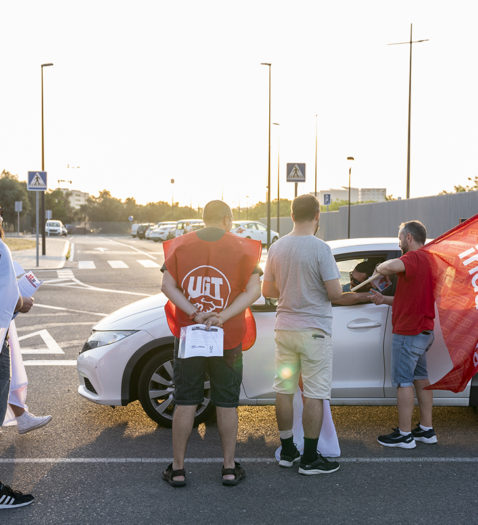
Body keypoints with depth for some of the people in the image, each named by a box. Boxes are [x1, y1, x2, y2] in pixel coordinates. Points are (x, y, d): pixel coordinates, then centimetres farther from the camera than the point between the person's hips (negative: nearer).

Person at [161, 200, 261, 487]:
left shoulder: (180, 245, 1)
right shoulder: (242, 248, -3)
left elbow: (167, 286, -8)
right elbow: (254, 290, -13)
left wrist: (194, 313, -16)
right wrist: (223, 317, -20)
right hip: (228, 339, -1)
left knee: (185, 403, 9)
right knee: (227, 404, 11)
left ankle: (178, 468, 16)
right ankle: (230, 468, 19)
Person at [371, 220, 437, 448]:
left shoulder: (414, 257, -16)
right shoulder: (426, 260, 16)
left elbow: (392, 266, -40)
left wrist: (381, 268, -19)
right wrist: (385, 300, 16)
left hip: (408, 332, -10)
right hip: (424, 330, 10)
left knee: (403, 381, -3)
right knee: (420, 378, 16)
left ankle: (404, 434, 3)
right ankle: (426, 429, 23)